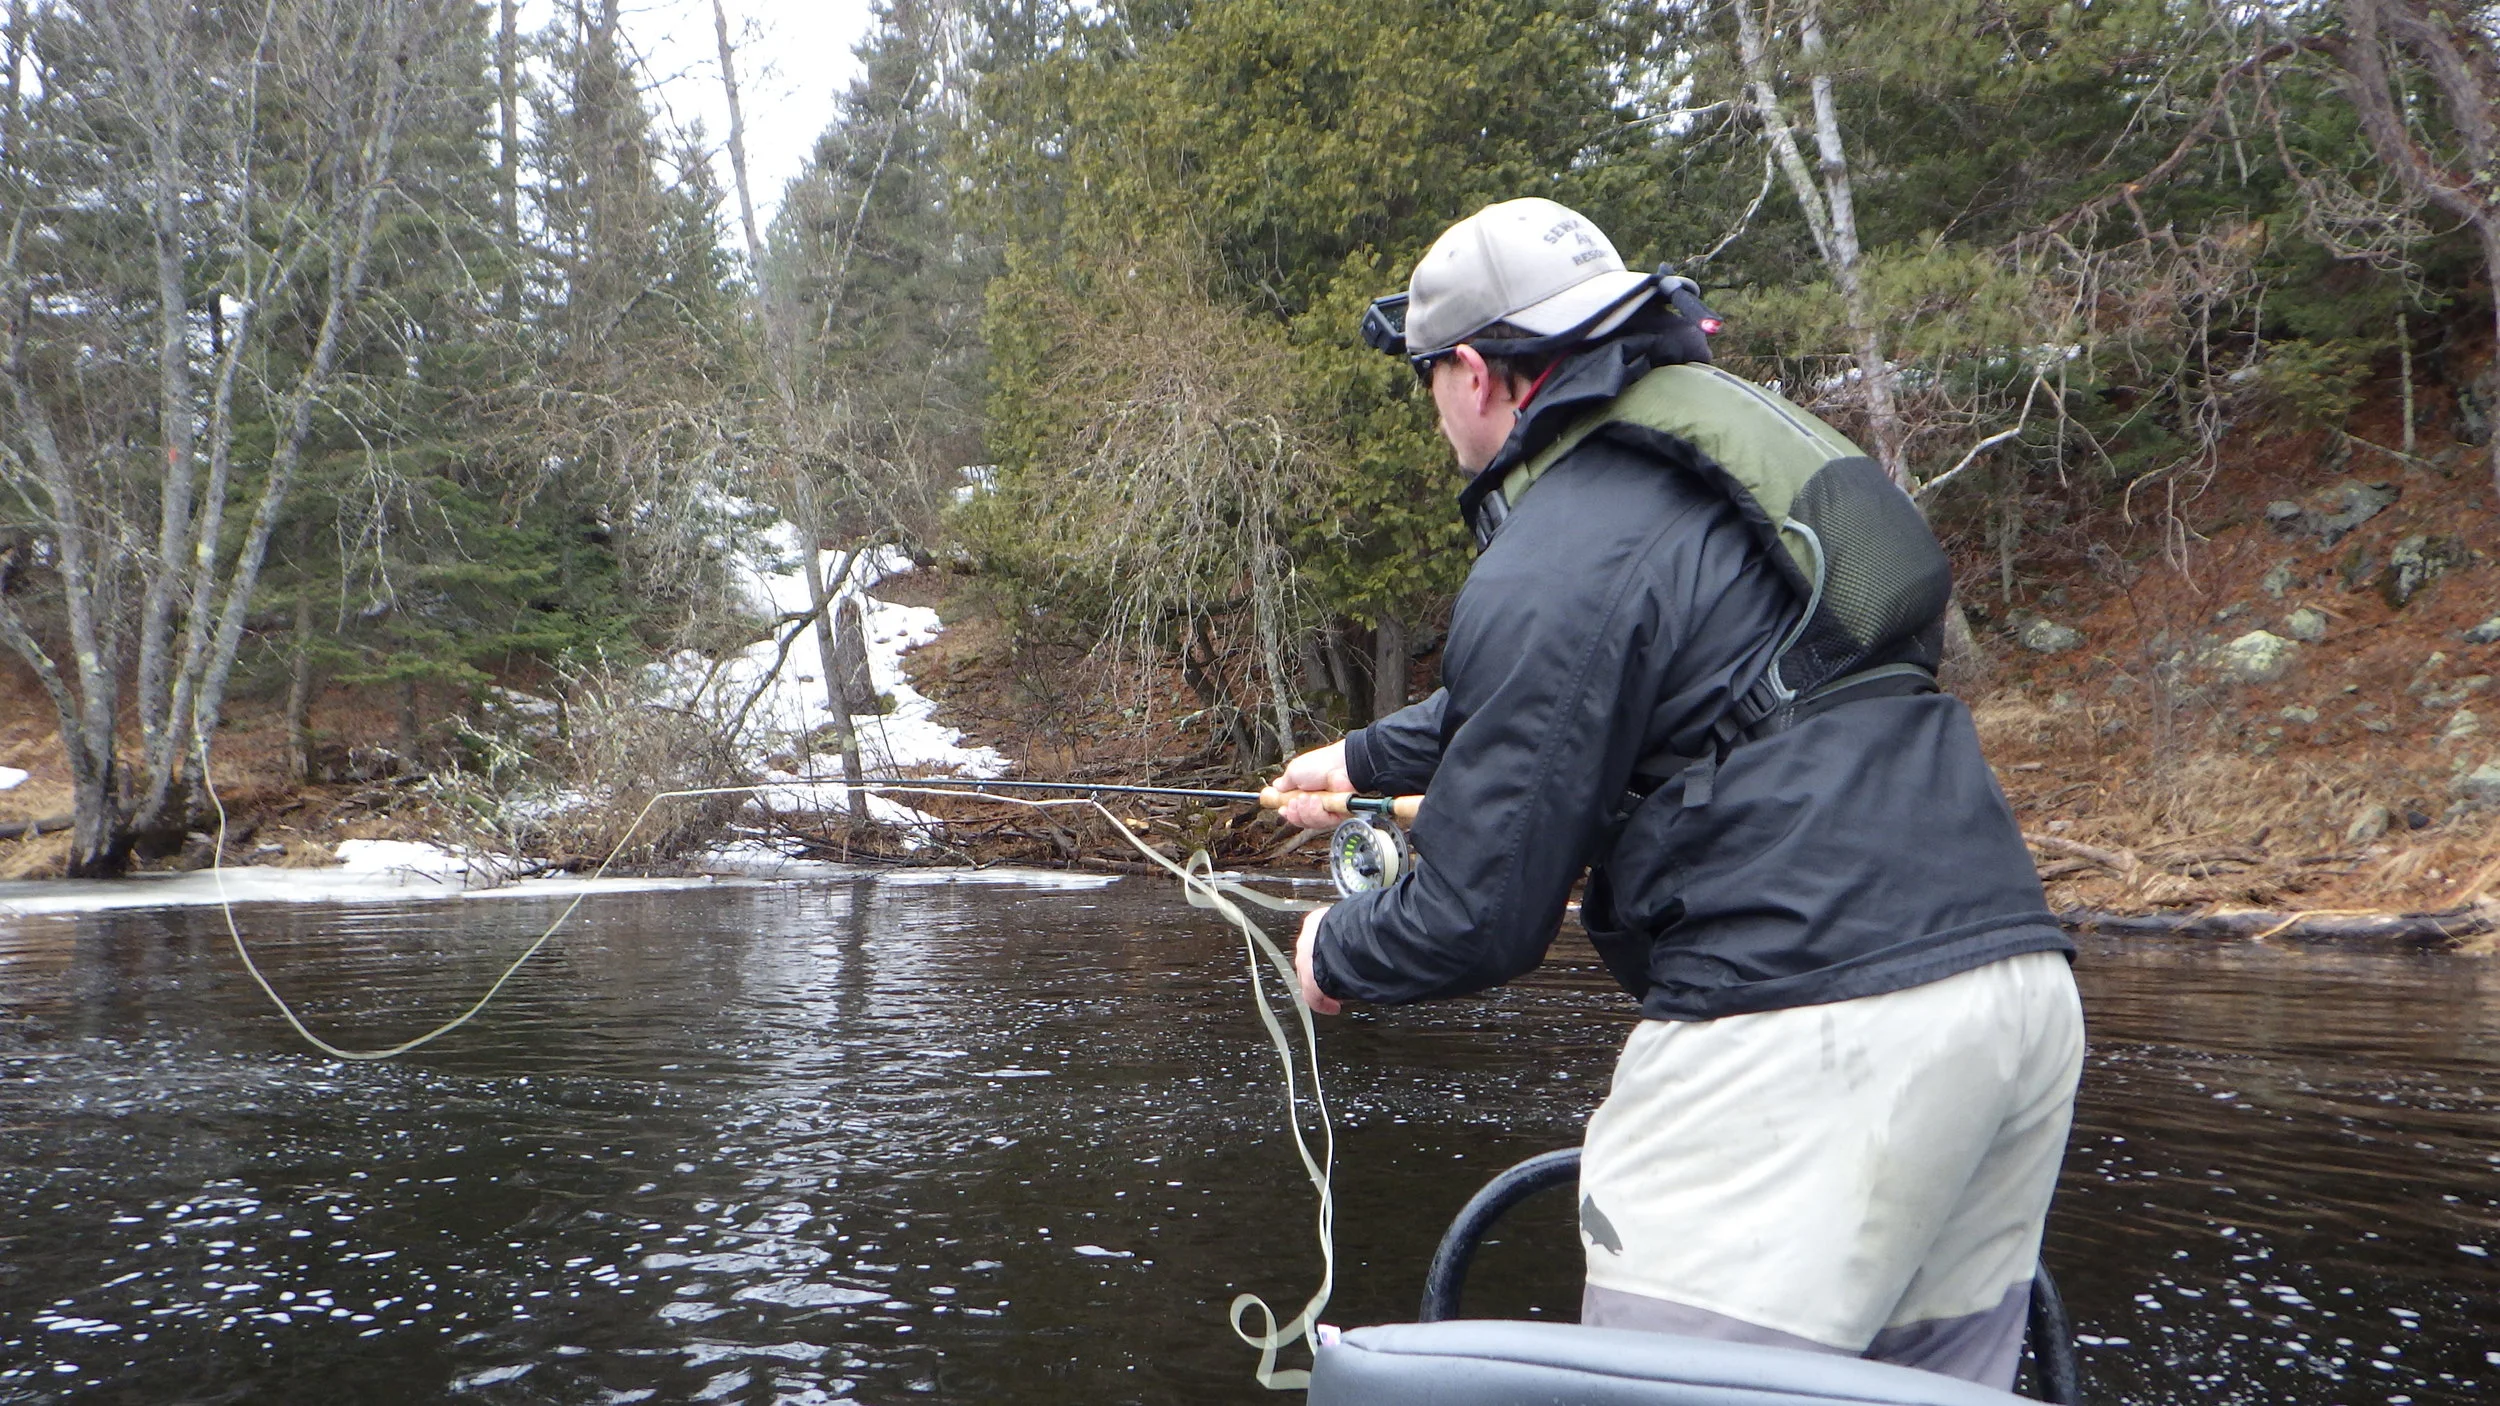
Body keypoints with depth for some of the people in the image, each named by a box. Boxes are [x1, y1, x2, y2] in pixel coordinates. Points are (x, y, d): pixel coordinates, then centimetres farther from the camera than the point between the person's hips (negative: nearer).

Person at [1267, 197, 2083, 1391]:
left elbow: (1482, 918, -9)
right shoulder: (1741, 436, 17)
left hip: (1808, 1037, -10)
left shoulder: (1554, 566, -12)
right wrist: (1368, 758, 41)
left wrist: (1337, 956, 13)